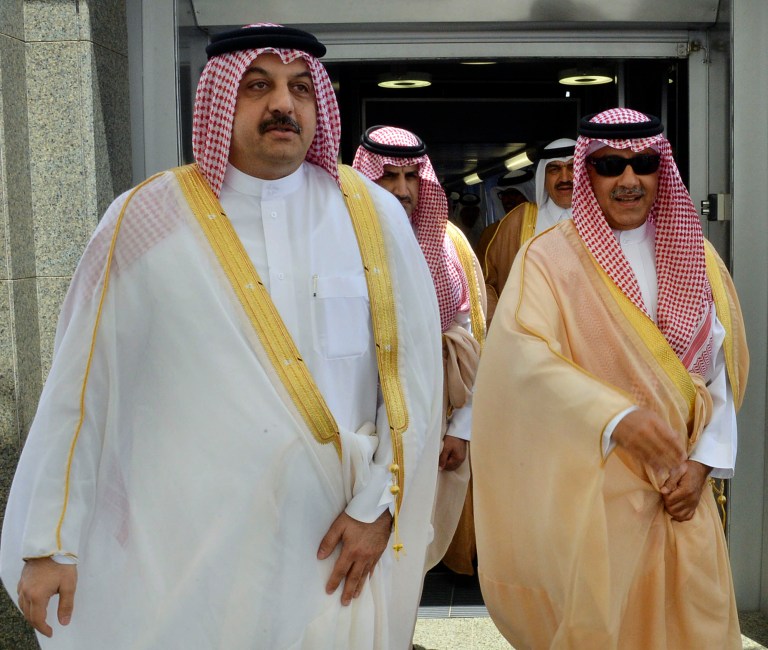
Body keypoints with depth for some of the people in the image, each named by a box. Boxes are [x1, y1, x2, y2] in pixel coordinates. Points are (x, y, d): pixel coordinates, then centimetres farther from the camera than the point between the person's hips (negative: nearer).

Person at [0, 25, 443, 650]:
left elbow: (412, 368, -3)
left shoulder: (372, 214, -3)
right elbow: (81, 386, -5)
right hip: (181, 548, -1)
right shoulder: (146, 220, -7)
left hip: (333, 544, 2)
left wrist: (377, 505, -8)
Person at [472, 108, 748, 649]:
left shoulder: (694, 256, 7)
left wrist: (703, 462, -5)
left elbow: (719, 370, 5)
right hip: (587, 489, -4)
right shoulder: (550, 257, -7)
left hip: (679, 489, 4)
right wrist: (618, 418, -34)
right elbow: (526, 356, -22)